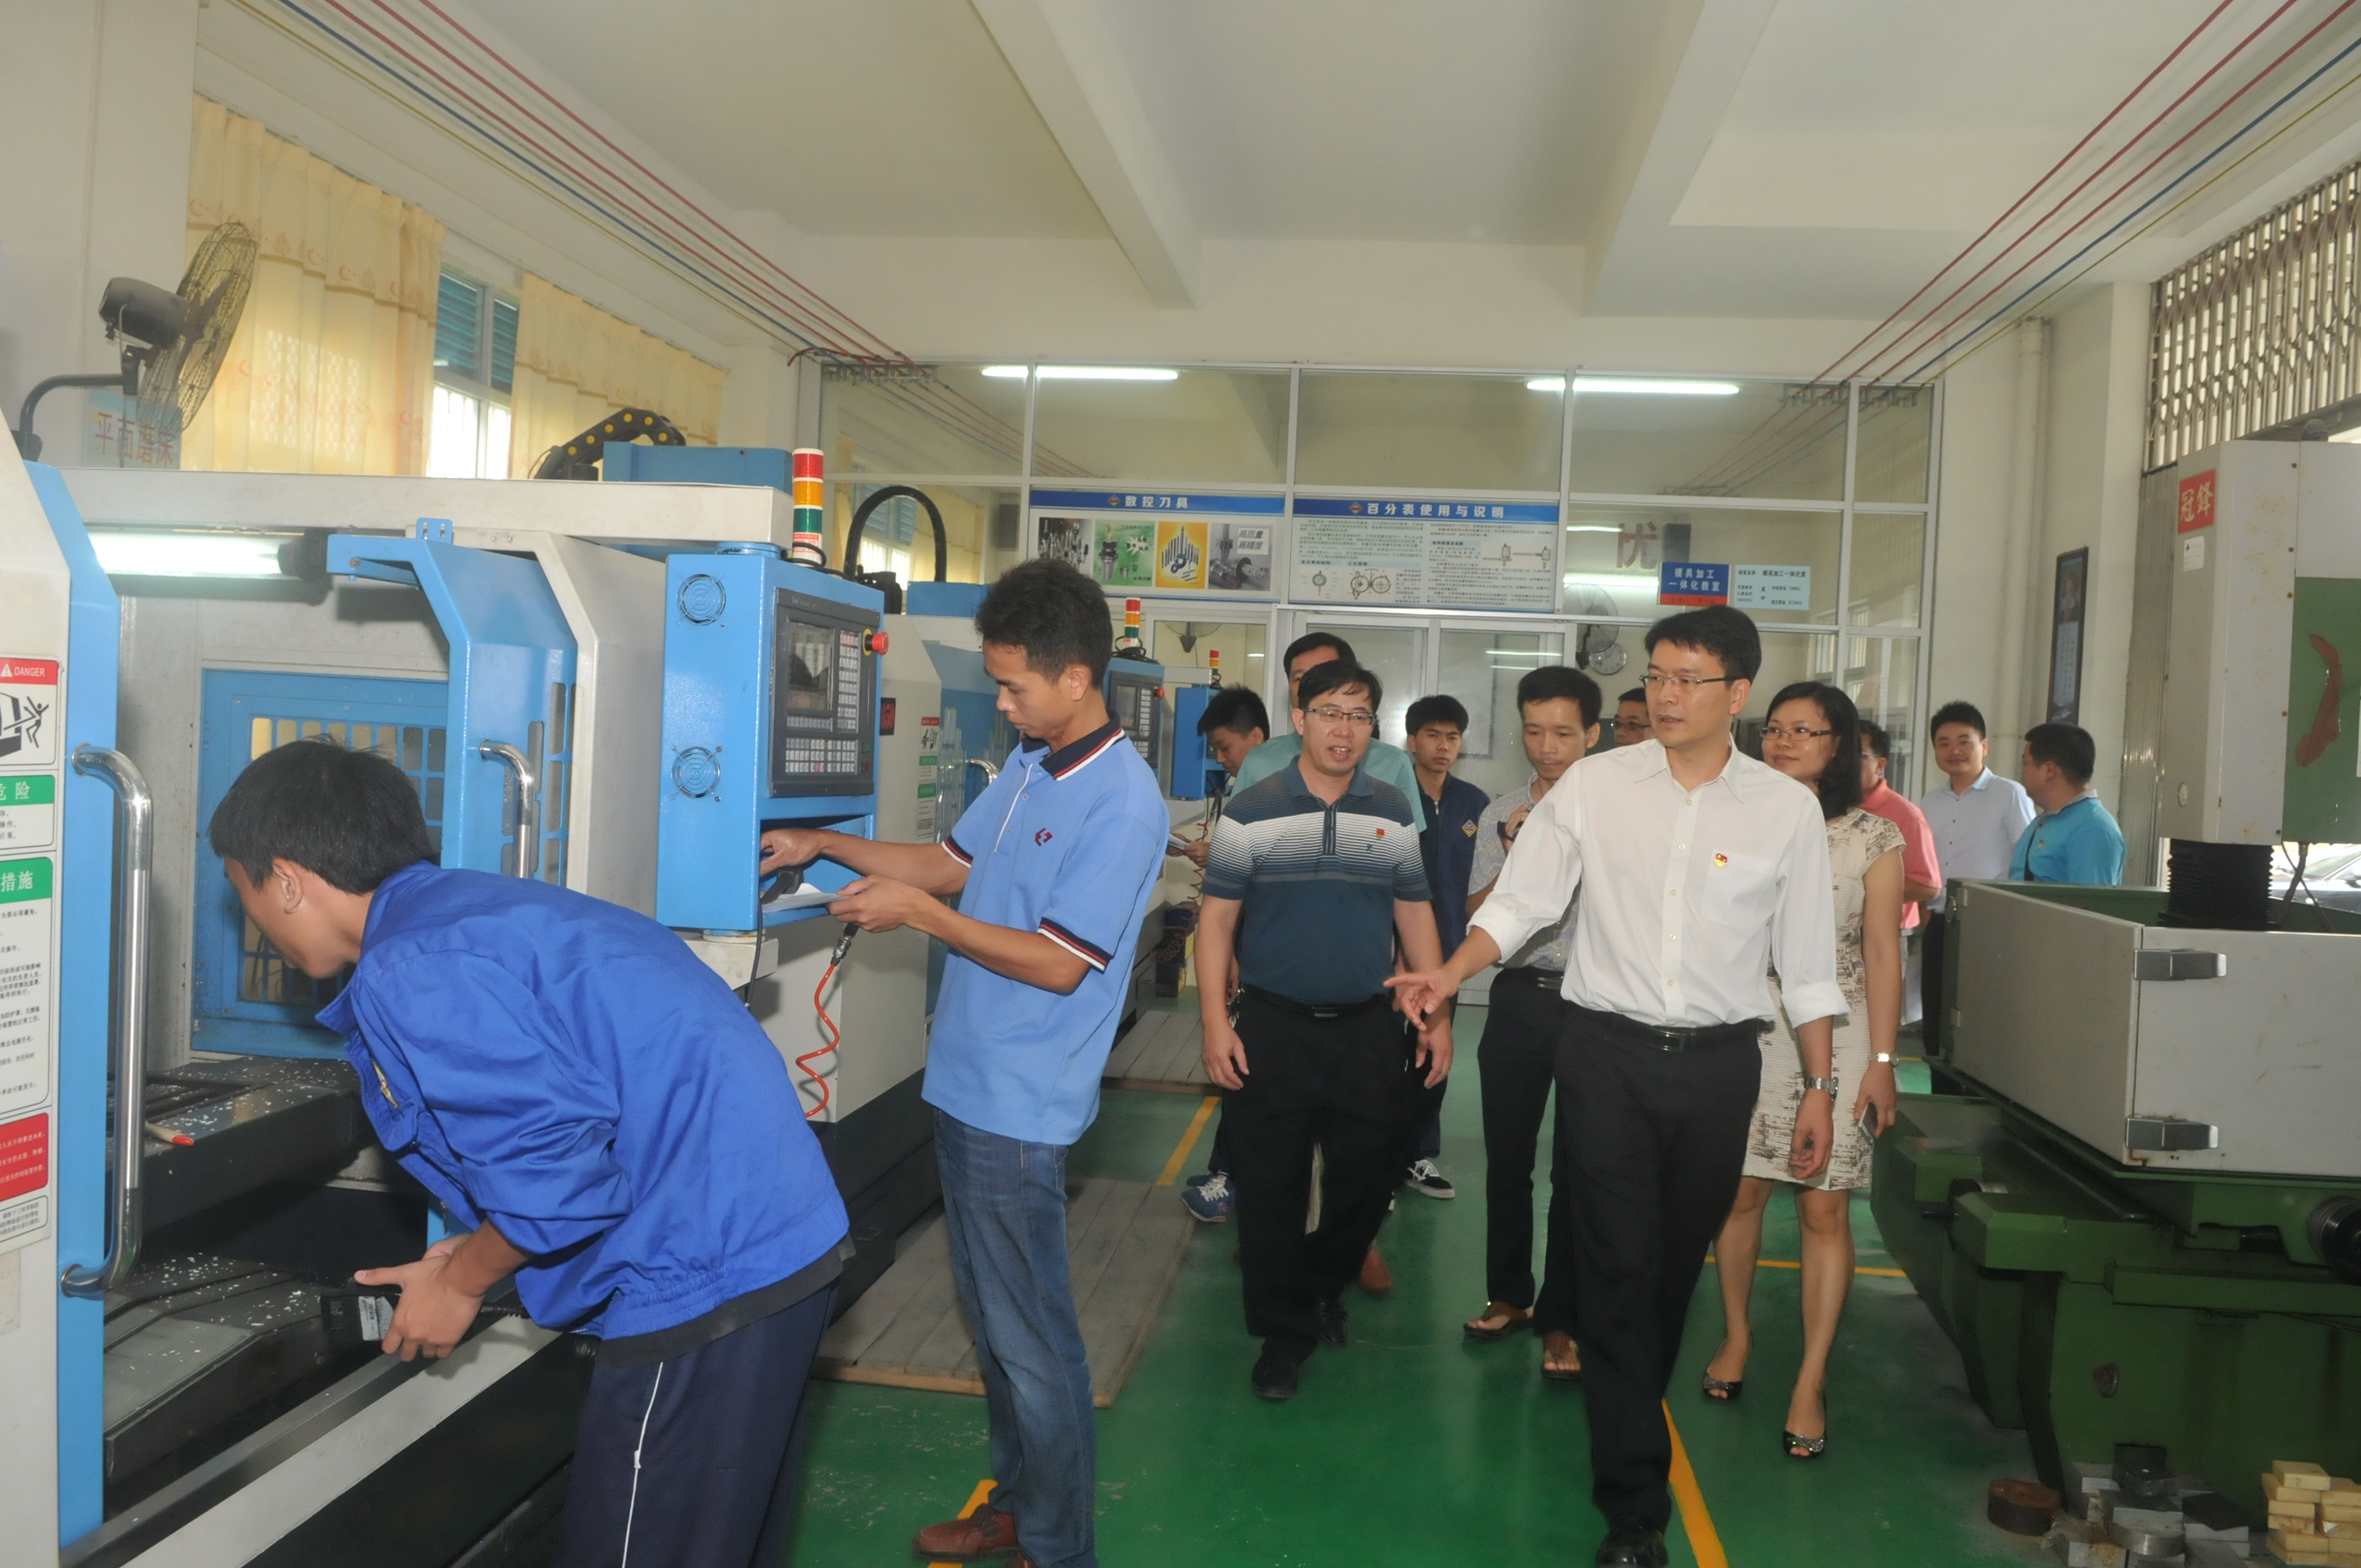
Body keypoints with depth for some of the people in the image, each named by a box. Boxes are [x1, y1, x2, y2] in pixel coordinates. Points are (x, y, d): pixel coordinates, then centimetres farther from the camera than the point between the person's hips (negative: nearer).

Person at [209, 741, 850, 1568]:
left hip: (705, 1276, -10)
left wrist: (462, 1282, -2)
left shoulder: (415, 971, -15)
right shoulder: (484, 903, 15)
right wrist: (466, 1260, 18)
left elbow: (553, 1162, -20)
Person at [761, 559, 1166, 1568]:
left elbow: (1058, 964, -20)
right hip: (965, 1084, 9)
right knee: (988, 1314, 20)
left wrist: (913, 910, -16)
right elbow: (953, 864, 18)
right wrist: (824, 846, 12)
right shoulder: (1028, 765, 7)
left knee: (1031, 1338, 4)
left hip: (1021, 1108, -9)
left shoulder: (1121, 802, -19)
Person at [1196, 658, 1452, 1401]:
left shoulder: (1394, 814, 6)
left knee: (1367, 1178, 10)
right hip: (1271, 1028, -2)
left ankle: (1321, 1287, 38)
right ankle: (1285, 1330, 22)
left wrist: (1438, 1013, 5)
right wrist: (1215, 1022, -8)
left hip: (1368, 1031, 3)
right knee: (1270, 1188, 4)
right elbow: (1217, 920, -2)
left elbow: (1416, 916, 11)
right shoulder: (1251, 812, -3)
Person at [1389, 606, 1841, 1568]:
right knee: (1619, 1265, -1)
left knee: (1676, 1265, 13)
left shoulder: (1786, 809, 0)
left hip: (1718, 1061, 1)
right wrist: (1450, 976, -19)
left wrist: (1819, 1088, 6)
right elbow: (1521, 901, -3)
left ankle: (1628, 1418, 39)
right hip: (1608, 1050, -1)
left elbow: (1807, 962, 5)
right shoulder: (1595, 784, -2)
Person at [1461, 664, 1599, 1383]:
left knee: (1578, 1166, 3)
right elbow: (1478, 919, 6)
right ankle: (1508, 1293, 30)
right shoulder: (1502, 816, 8)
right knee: (1507, 1157, 13)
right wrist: (1514, 859, -10)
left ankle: (1561, 1318, 15)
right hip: (1519, 998, 4)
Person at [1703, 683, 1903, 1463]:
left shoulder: (1874, 837, 2)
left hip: (1834, 1038, -2)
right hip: (1745, 1031, 2)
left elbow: (1882, 953, 0)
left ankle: (1810, 1384, 6)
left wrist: (1881, 1060, -5)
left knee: (1824, 1208, -2)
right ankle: (1735, 1334, 28)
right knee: (1738, 1191, 5)